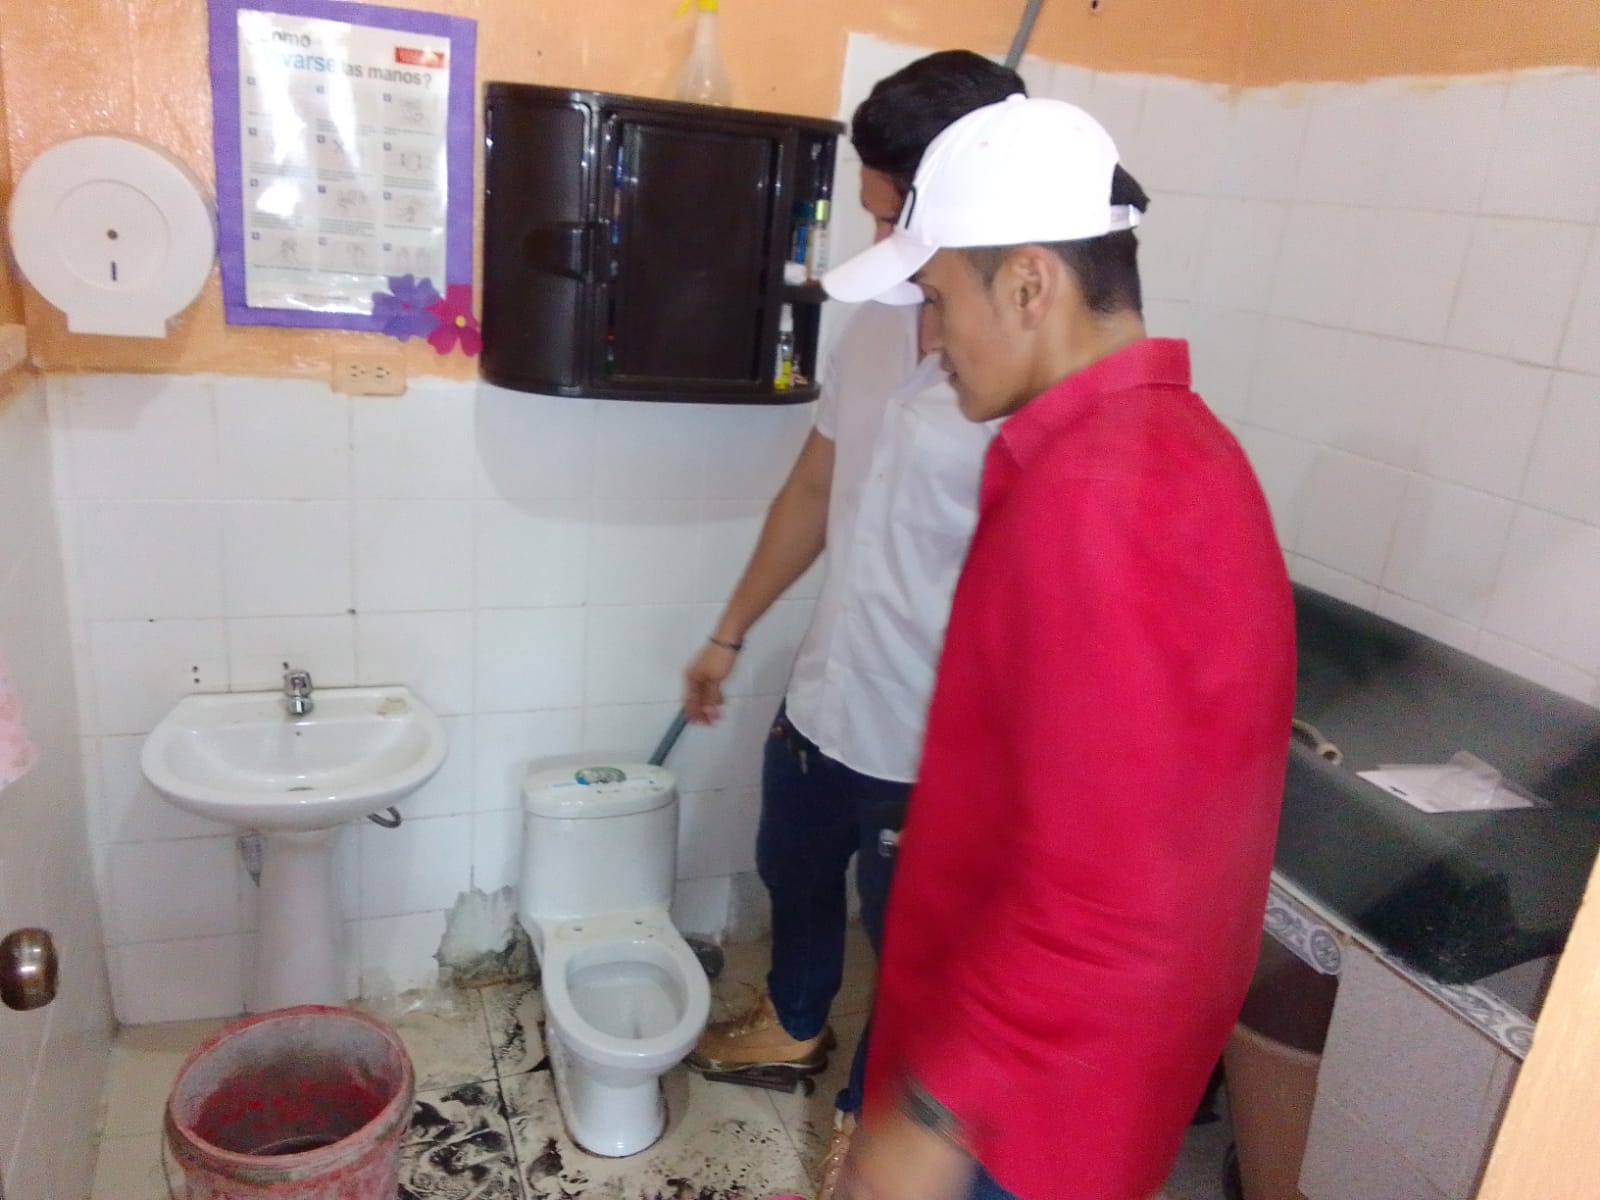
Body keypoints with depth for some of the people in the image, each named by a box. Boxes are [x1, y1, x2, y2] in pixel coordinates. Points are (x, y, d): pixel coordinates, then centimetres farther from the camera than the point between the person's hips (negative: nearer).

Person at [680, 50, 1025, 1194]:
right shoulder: (878, 323, 0)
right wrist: (732, 633, 17)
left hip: (932, 749, -7)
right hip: (822, 699, 8)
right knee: (795, 875, 29)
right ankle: (793, 1027, 59)